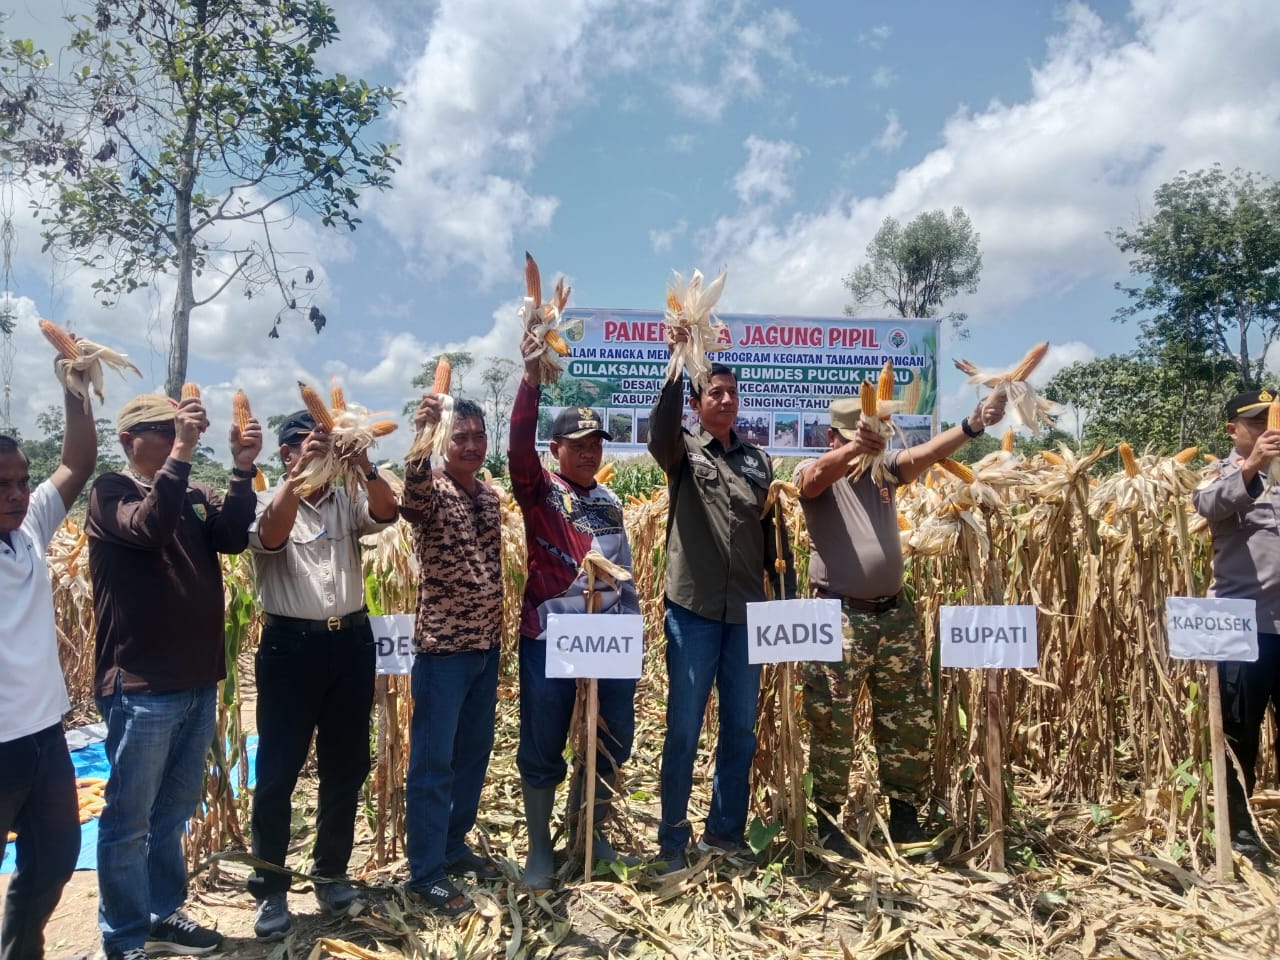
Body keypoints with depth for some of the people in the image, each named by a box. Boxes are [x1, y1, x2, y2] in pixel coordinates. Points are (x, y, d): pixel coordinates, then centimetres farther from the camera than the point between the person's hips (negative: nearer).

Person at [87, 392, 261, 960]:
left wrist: (242, 470, -17)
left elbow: (233, 537, -6)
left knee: (175, 810, 18)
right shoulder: (110, 492, -4)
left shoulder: (193, 496, 11)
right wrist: (180, 454, -30)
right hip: (140, 684, -6)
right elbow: (150, 527, -25)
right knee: (130, 818, 5)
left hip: (198, 680, 6)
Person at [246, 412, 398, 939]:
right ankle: (270, 888, 20)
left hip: (351, 642, 4)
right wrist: (300, 474, -32)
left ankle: (331, 873, 30)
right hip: (291, 644, -3)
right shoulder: (269, 502, -2)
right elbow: (271, 536, -24)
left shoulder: (348, 500, 7)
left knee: (346, 766, 12)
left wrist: (363, 464, -28)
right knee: (278, 771, 4)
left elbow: (386, 512, -12)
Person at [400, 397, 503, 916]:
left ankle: (454, 846, 33)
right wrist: (420, 438, -55)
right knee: (433, 763, 2)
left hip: (486, 645, 7)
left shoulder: (490, 495, 9)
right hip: (442, 648, -7)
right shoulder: (432, 492, -12)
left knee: (474, 754, 17)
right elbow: (410, 498, -38)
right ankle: (425, 873, 14)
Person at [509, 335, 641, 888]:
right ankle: (539, 848, 23)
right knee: (542, 749, 5)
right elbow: (519, 445, -21)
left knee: (613, 743, 12)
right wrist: (531, 377, -32)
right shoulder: (538, 491, -2)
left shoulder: (611, 502, 13)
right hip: (550, 640, -5)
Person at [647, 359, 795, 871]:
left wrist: (789, 597, 11)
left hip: (745, 611, 4)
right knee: (684, 729, 3)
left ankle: (725, 833, 27)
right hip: (692, 609, -4)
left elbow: (773, 533, 14)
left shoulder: (760, 460, 11)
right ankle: (672, 841, 17)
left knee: (741, 729, 11)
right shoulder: (683, 451, 1)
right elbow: (658, 434, -24)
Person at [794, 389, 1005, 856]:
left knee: (909, 720, 12)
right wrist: (853, 448, -51)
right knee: (832, 724, 2)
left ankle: (906, 815, 29)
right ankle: (828, 819, 18)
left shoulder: (885, 466, 7)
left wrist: (972, 425, -32)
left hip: (893, 612, 5)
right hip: (839, 615, -4)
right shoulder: (814, 473, -3)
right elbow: (820, 473, -29)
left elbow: (924, 453, -12)